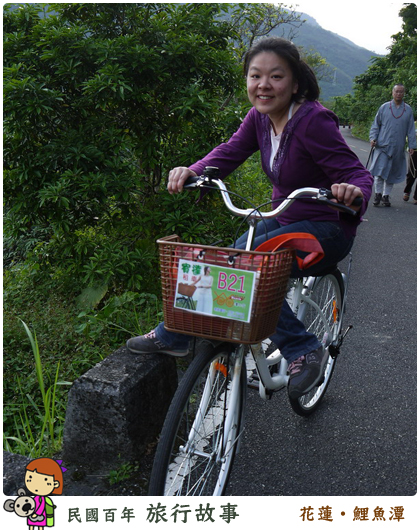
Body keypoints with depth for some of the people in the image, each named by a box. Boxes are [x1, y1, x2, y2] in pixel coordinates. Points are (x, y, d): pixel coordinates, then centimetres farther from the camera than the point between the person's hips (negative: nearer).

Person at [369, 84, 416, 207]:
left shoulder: (408, 110, 8)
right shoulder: (384, 107, 5)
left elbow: (411, 129, 11)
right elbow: (376, 125, 10)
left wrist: (412, 145, 5)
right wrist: (373, 138, -3)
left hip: (398, 148, 2)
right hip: (382, 145, -2)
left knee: (392, 173, 7)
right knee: (380, 171, -9)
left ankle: (386, 196, 18)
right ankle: (378, 194, 7)